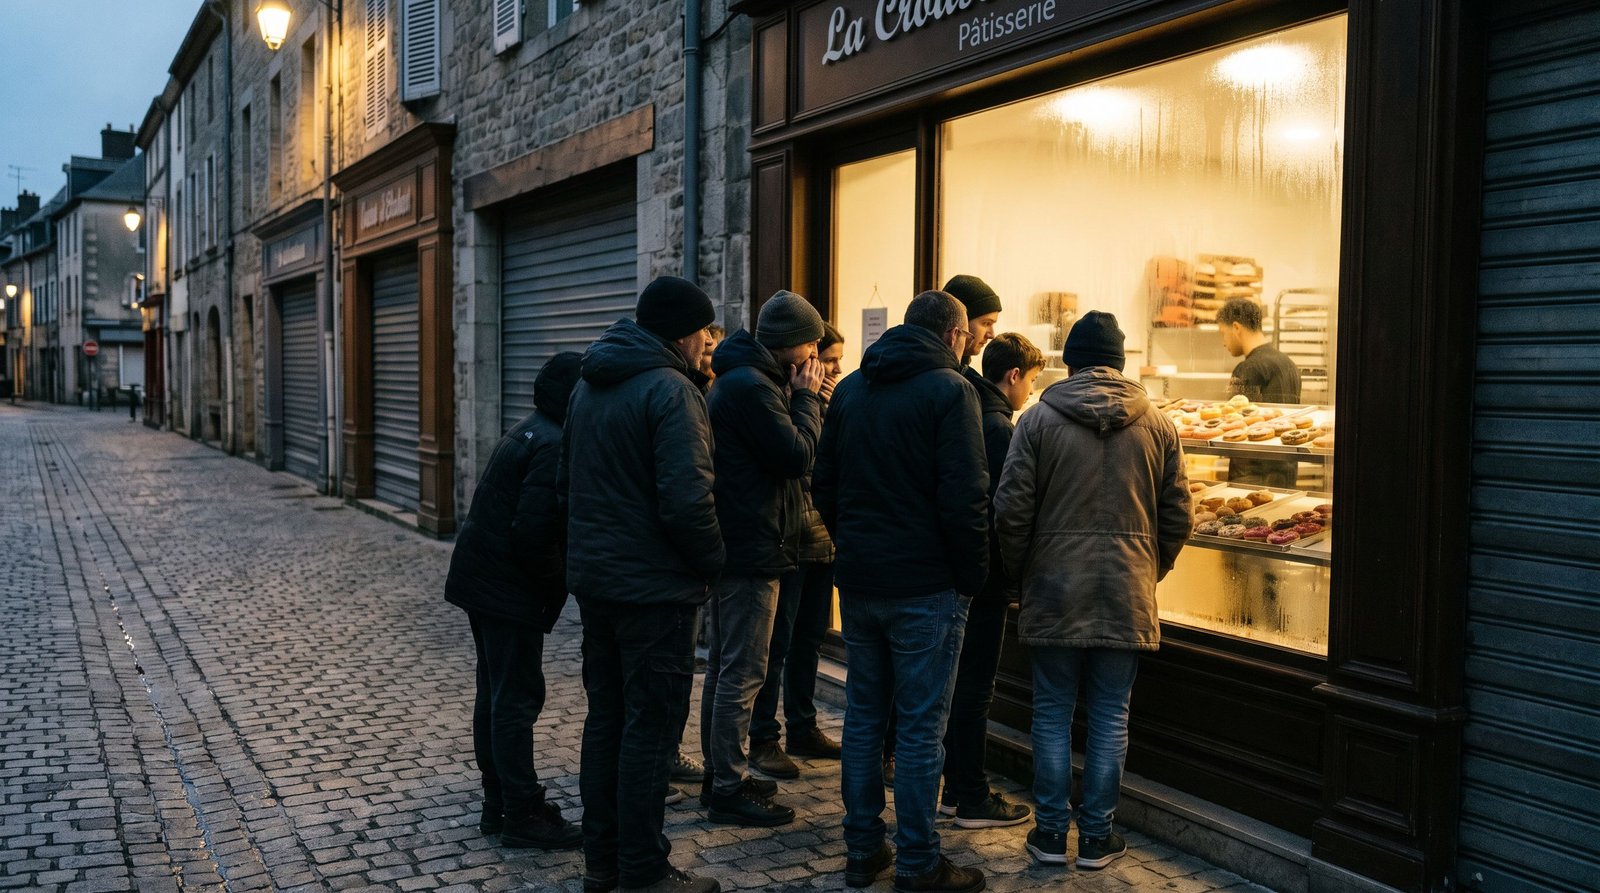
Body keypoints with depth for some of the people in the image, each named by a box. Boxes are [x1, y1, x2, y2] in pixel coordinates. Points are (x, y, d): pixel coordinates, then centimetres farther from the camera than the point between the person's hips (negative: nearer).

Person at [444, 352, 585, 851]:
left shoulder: (530, 432, 13)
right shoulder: (555, 446, -19)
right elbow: (533, 533, -25)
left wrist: (554, 581, 11)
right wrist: (559, 583, -12)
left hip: (482, 580, 10)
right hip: (509, 590, -10)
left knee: (495, 694, 16)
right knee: (517, 699, -2)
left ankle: (498, 803, 26)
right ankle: (522, 814, 6)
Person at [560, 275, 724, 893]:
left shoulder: (588, 385, 12)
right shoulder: (671, 389, -17)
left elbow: (567, 480, 18)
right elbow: (687, 499, -24)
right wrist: (712, 562, -10)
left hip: (593, 579, 9)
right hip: (653, 586, -9)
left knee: (606, 718, 17)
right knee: (651, 729, 1)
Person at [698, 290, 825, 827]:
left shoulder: (738, 380, 17)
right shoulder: (751, 386, -17)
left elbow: (786, 458, 17)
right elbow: (798, 457, -18)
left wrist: (801, 397, 7)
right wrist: (806, 397, -7)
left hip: (734, 547, 11)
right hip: (753, 550, -11)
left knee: (725, 667, 17)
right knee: (742, 673, -4)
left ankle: (718, 775, 28)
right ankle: (729, 791, 4)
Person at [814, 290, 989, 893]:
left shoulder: (849, 389, 10)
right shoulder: (948, 390, -11)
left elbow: (823, 482, 13)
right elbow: (965, 497, -16)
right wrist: (971, 576, -6)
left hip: (858, 580, 6)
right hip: (925, 586, -6)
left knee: (864, 714, 14)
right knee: (921, 726, 2)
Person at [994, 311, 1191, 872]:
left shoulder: (1039, 419, -5)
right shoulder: (1157, 425, 2)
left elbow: (1011, 511, -7)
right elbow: (1176, 516, 5)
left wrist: (1021, 575, 8)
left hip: (1054, 593, -1)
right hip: (1128, 595, 2)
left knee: (1052, 714, 9)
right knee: (1110, 717, 10)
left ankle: (1051, 832, 16)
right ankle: (1096, 836, 18)